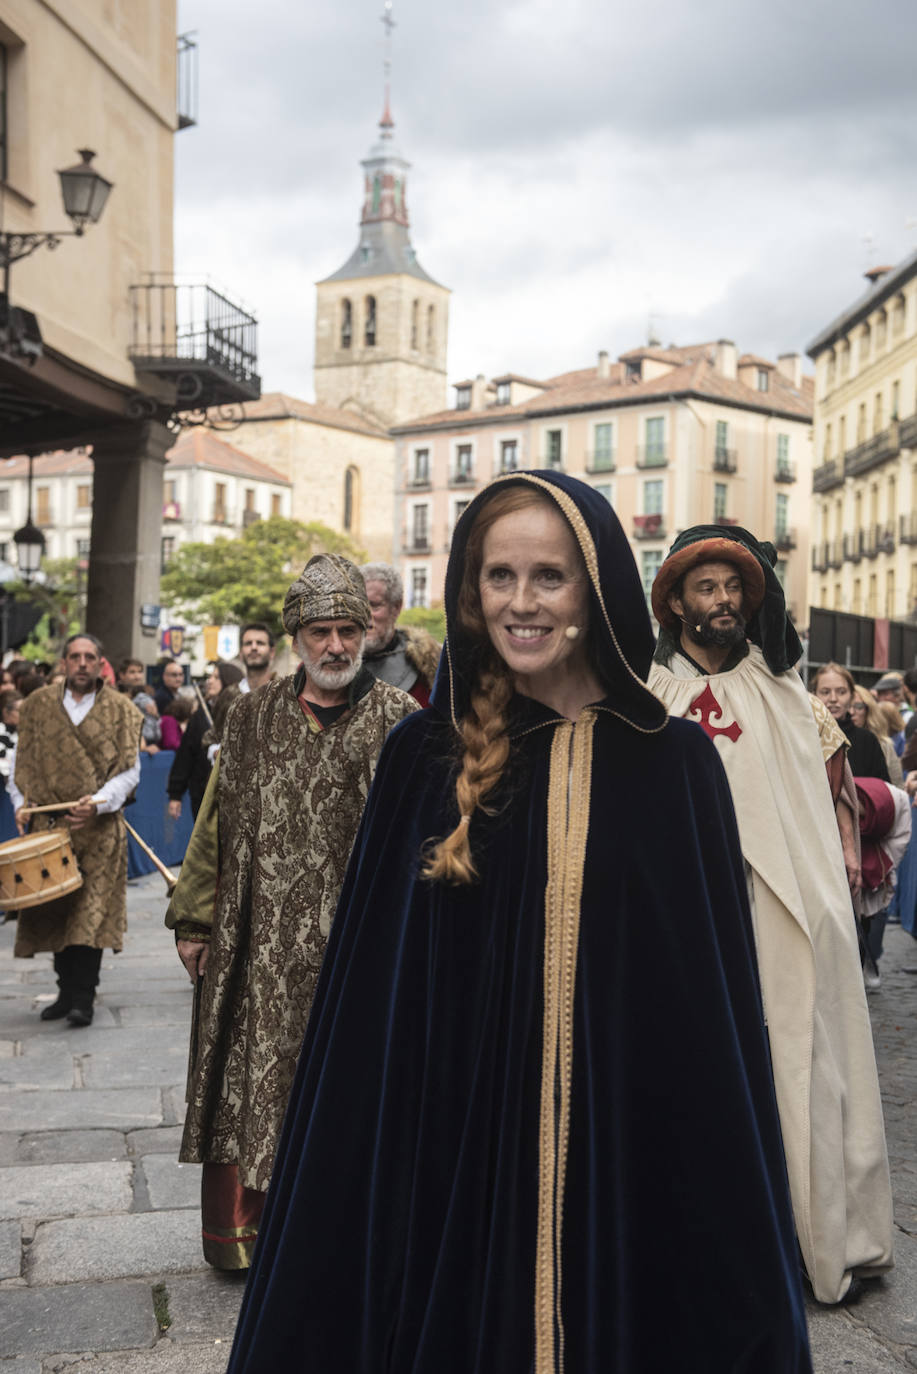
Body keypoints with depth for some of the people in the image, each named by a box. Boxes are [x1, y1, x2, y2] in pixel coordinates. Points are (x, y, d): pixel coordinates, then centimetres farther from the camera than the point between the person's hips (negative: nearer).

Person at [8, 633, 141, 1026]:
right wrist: (21, 801, -3)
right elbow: (22, 761, 13)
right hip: (49, 824, 3)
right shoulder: (38, 704, 10)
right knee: (56, 910, 7)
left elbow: (129, 770, -1)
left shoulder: (120, 709, 3)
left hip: (99, 828, -3)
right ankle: (66, 991, 19)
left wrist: (98, 802, -17)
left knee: (92, 910, -7)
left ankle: (83, 998, -3)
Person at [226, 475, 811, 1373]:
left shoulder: (673, 764, -3)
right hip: (458, 1147, 0)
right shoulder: (427, 757, -2)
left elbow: (714, 1002, 0)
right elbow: (372, 993, 1)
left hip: (625, 1156, 0)